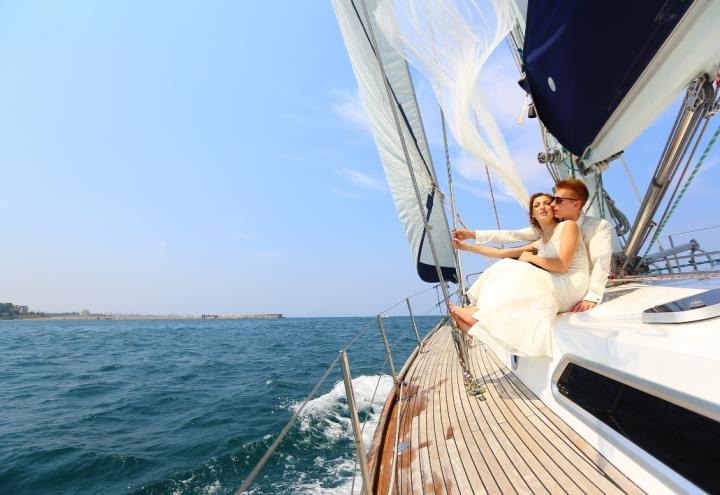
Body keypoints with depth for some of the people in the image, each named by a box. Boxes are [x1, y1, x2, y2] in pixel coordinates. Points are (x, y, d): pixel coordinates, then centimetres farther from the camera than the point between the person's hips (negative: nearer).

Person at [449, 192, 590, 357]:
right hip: (553, 286, 6)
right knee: (505, 267, -7)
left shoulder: (568, 226, -1)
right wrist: (467, 246, 13)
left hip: (570, 287, -6)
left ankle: (475, 315, -15)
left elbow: (562, 266, -14)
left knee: (513, 271, -20)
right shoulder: (540, 243, 18)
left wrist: (530, 258, -2)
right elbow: (501, 252, 15)